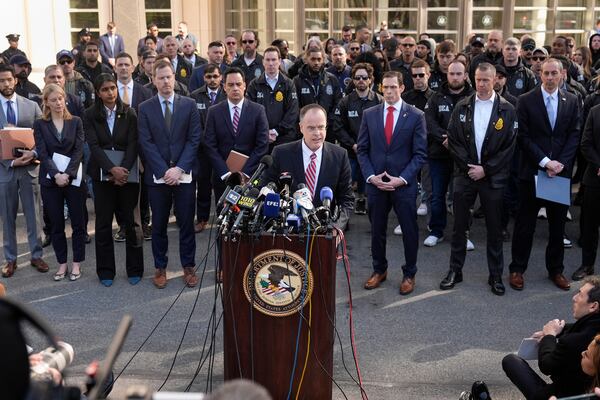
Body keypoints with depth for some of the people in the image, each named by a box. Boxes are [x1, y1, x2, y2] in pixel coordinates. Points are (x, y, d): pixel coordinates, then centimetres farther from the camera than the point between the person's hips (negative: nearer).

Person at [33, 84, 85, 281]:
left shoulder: (76, 121, 4)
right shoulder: (40, 124, 4)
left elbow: (79, 150, -4)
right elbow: (42, 153, -5)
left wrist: (68, 174, -16)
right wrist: (56, 174, -18)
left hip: (74, 178, 0)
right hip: (50, 181, 0)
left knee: (78, 222, 3)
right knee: (56, 224, 6)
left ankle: (76, 263, 15)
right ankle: (62, 263, 17)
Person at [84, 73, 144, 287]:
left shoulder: (129, 113, 0)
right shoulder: (90, 115, 1)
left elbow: (132, 144, -5)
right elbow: (93, 145, -8)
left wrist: (123, 170, -18)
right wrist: (112, 169, -20)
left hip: (127, 173, 0)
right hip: (102, 175, 1)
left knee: (131, 221, 3)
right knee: (103, 223, 6)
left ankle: (134, 269, 13)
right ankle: (106, 271, 15)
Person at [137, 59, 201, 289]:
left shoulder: (189, 105, 3)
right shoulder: (145, 108, 3)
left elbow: (194, 139, -2)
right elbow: (146, 143, -4)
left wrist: (179, 168, -13)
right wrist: (164, 171, -14)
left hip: (185, 173, 0)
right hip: (157, 175, 0)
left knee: (186, 223, 6)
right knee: (159, 225, 8)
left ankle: (188, 267, 17)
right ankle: (160, 268, 19)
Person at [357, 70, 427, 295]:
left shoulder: (416, 116, -2)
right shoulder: (369, 115, 5)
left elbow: (420, 154, -4)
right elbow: (362, 150, 7)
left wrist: (401, 179, -13)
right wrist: (371, 176, -7)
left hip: (404, 184, -2)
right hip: (375, 183, 2)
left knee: (410, 230, 5)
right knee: (377, 230, 12)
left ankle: (409, 274, 21)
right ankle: (379, 270, 29)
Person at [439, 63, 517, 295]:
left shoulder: (506, 110, -2)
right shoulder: (462, 107, 3)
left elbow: (509, 146, -4)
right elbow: (453, 140, 0)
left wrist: (485, 169, -10)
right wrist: (468, 166, -10)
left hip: (493, 176, -1)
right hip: (465, 174, 1)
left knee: (494, 228, 7)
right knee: (459, 225, 8)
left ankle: (496, 275, 19)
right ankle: (455, 271, 20)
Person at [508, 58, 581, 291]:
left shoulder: (571, 102, 7)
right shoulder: (526, 101, -2)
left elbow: (574, 136, 3)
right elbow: (523, 137, -7)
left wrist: (561, 164, -10)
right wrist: (545, 162, -14)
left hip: (561, 171, 3)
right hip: (532, 172, -2)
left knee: (558, 224, 11)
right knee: (525, 224, 4)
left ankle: (556, 269, 24)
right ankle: (517, 269, 15)